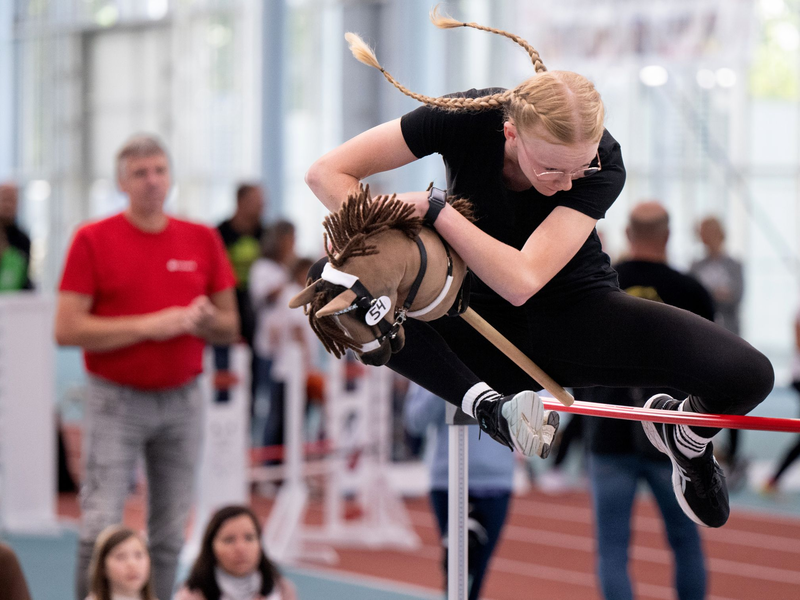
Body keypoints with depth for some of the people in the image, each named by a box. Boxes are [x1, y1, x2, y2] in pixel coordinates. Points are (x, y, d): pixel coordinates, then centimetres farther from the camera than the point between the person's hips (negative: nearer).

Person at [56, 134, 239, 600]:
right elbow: (67, 329, -10)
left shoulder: (203, 240, 8)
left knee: (171, 533, 7)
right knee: (102, 529, -9)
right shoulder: (93, 240, -3)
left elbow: (231, 328, 13)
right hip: (116, 401, -3)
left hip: (182, 401, 3)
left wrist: (206, 319, -11)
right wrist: (149, 325, -16)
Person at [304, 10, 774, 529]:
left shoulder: (601, 164, -23)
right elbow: (327, 173, -18)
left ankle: (687, 434, 13)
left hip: (572, 318, -1)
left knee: (747, 374, -25)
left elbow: (521, 282, -34)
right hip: (479, 323, 1)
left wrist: (434, 208, -32)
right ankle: (485, 403, -31)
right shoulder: (468, 119, -22)